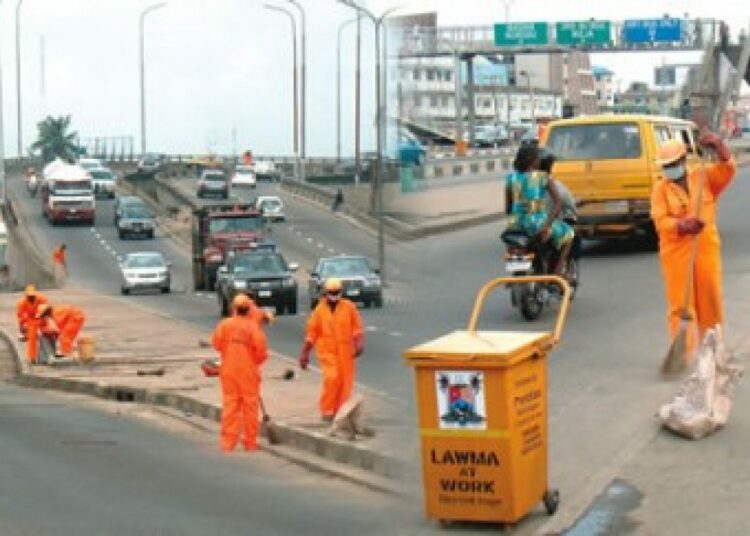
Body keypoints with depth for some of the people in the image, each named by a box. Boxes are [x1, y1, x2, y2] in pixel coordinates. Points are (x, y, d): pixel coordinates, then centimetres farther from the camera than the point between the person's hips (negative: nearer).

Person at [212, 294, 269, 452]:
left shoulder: (224, 325, -5)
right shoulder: (252, 327, -12)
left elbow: (217, 343, 2)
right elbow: (261, 349, -14)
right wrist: (257, 360, 7)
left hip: (229, 370, 2)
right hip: (248, 371, -2)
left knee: (230, 404, 7)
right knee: (250, 405, 7)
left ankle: (228, 442, 5)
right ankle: (250, 442, 12)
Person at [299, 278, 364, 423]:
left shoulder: (349, 307, 1)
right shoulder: (319, 310, 3)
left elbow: (357, 327, 2)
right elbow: (311, 334, 7)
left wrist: (359, 343, -14)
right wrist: (305, 354, 6)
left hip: (345, 351, 2)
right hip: (327, 351, -2)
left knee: (345, 382, 4)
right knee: (331, 377, -20)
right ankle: (327, 411, -7)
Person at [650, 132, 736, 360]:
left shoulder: (703, 176, 6)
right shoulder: (661, 189, -1)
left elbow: (727, 170, -8)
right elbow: (660, 220, -10)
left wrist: (719, 147, -24)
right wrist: (683, 225, -28)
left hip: (706, 247, 2)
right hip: (676, 251, -2)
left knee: (710, 299, 9)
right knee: (680, 303, -3)